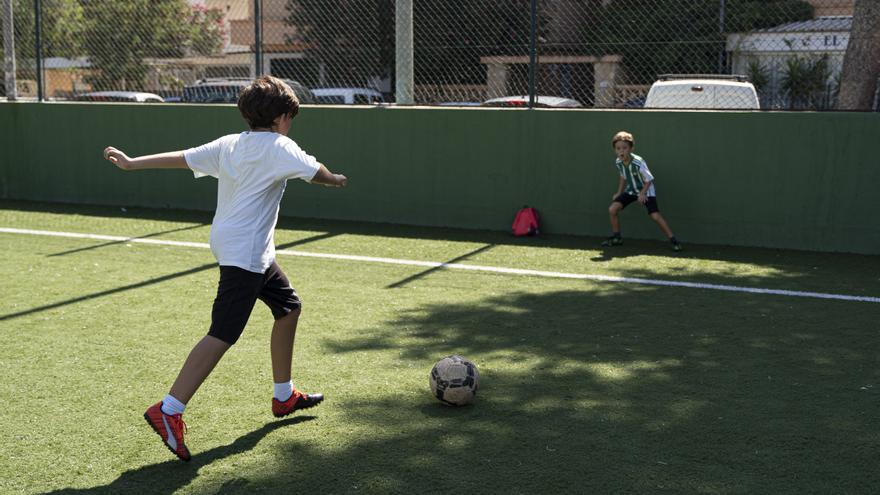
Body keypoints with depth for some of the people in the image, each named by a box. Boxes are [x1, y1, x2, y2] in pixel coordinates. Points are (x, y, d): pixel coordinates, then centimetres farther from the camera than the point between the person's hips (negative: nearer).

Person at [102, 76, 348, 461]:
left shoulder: (228, 144, 10)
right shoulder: (278, 147, -9)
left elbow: (181, 158, 6)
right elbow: (315, 172, -5)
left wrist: (132, 163, 6)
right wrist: (335, 179, 17)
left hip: (230, 242, 10)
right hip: (246, 252, -10)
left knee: (288, 306, 20)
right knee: (223, 335, -13)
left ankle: (284, 396, 30)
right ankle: (168, 411, -17)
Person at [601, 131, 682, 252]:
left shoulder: (638, 162, -31)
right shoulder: (618, 162, -13)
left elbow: (649, 180, -20)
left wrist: (642, 193, -24)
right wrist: (619, 192, 5)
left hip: (646, 190, -6)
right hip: (631, 190, 6)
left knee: (655, 215, -20)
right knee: (612, 209, -8)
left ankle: (673, 240, -9)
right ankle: (616, 238, 10)